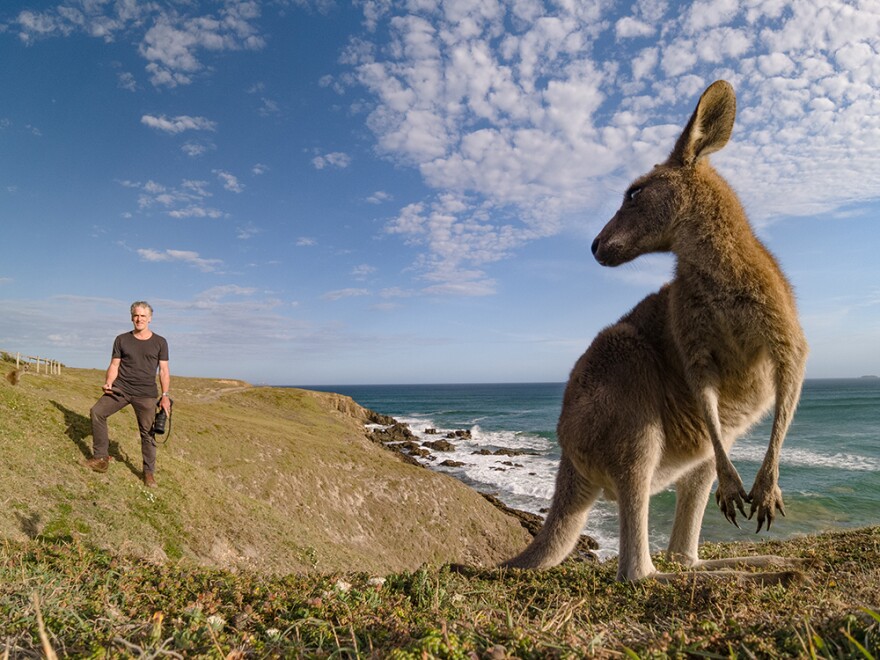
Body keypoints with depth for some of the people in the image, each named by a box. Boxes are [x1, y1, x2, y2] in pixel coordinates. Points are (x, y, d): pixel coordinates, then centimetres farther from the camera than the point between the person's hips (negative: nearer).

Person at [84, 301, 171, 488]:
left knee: (147, 432, 0)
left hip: (146, 394, -2)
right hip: (120, 388, 2)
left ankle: (149, 472, 11)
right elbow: (114, 365, 9)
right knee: (97, 411, -16)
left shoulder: (160, 342, 4)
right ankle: (101, 458, -4)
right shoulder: (122, 340, 9)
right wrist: (108, 382, -11)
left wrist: (165, 395, -6)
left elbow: (164, 371, 3)